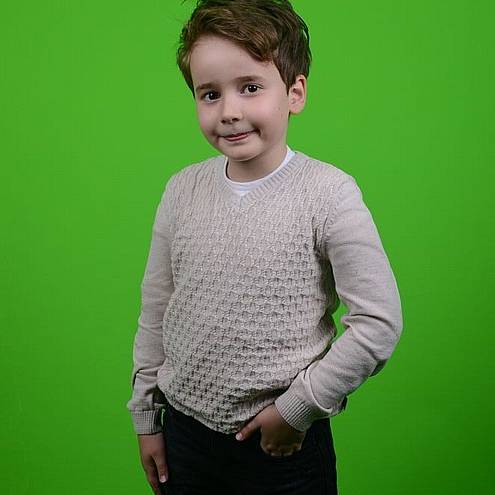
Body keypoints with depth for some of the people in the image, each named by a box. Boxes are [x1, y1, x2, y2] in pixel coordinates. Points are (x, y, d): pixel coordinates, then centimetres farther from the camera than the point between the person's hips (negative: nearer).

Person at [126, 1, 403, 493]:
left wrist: (298, 407, -11)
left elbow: (379, 322, -13)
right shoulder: (183, 189, -4)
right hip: (186, 431, 4)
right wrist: (146, 417, 9)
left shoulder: (328, 191, -16)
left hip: (285, 443, -3)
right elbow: (154, 312, 5)